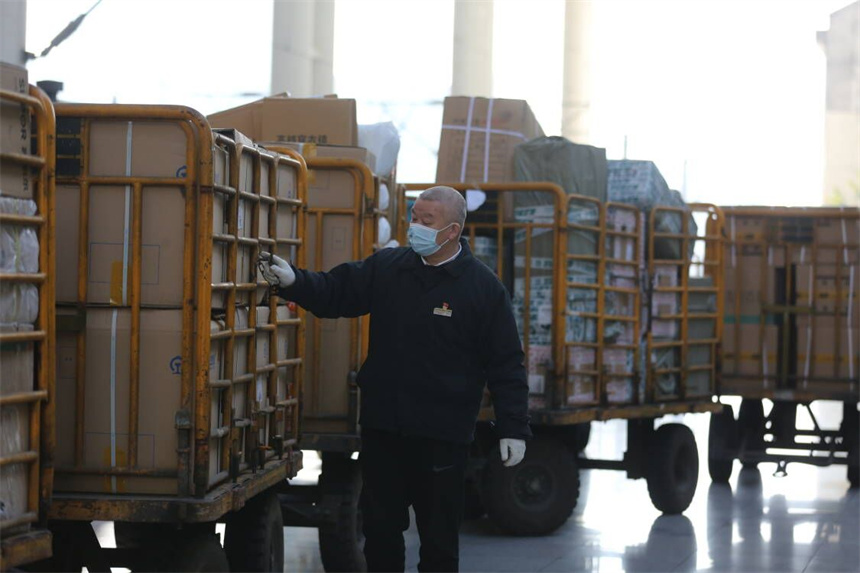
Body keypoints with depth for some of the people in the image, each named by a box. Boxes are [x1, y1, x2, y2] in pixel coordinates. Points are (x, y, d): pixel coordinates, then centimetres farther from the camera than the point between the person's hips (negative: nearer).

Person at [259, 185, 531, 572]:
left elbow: (506, 365, -5)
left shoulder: (484, 287, -6)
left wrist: (513, 428, -9)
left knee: (439, 535, 6)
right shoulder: (386, 267, 4)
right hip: (382, 427, 4)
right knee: (379, 526, 13)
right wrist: (293, 281, -17)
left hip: (443, 436, -4)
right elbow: (336, 292, 3)